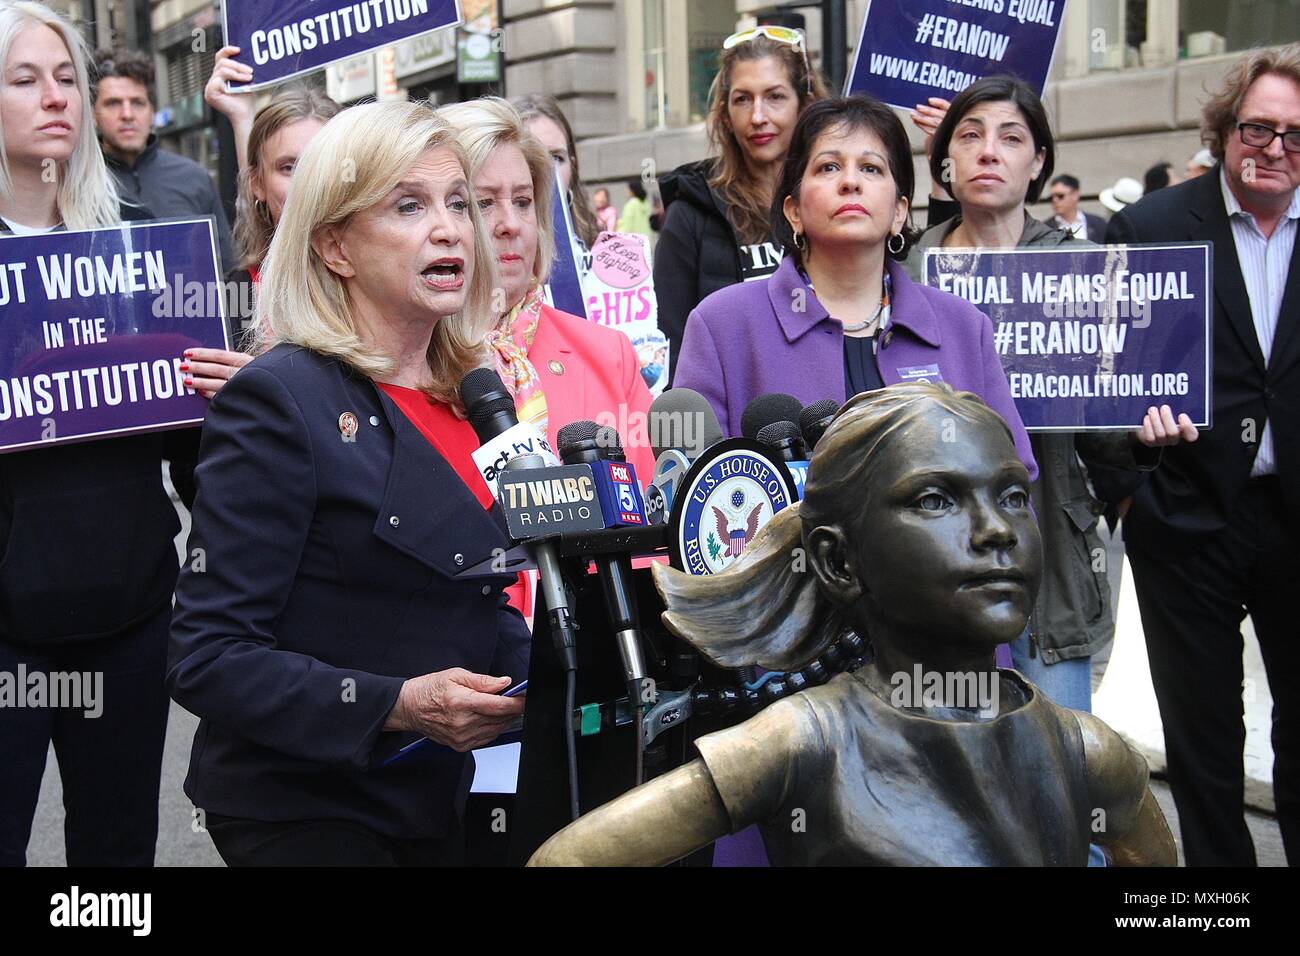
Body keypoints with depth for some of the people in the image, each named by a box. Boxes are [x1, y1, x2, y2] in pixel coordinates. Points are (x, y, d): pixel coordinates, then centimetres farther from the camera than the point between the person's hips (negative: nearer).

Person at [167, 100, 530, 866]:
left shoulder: (468, 399, 6)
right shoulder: (281, 398, -15)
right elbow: (208, 658, -18)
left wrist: (542, 674, -1)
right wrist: (395, 706, -26)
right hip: (301, 811, -6)